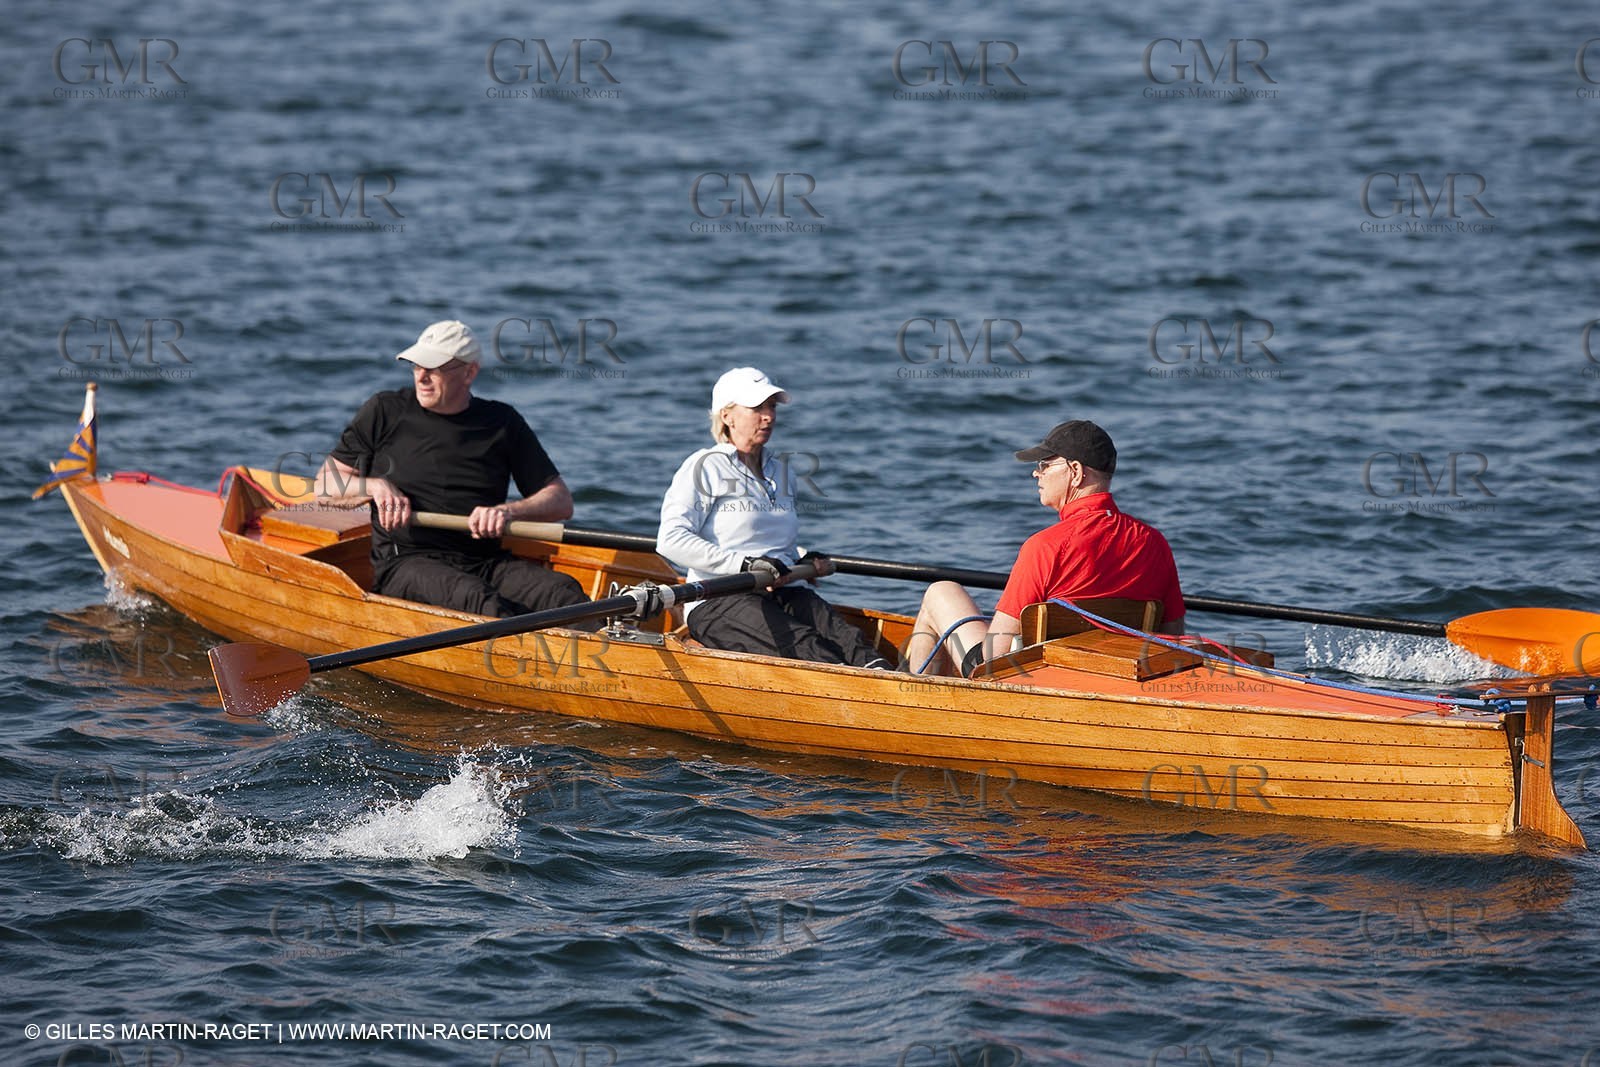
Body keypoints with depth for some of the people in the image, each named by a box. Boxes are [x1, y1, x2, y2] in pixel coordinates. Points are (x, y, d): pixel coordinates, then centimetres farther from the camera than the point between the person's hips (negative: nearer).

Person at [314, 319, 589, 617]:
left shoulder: (502, 423, 13)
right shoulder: (385, 412, 9)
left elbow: (561, 502, 11)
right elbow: (324, 486, 14)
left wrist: (509, 511, -9)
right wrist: (374, 486, -6)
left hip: (486, 561, 3)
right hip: (402, 565, -2)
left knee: (564, 590, -28)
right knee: (474, 597, -37)